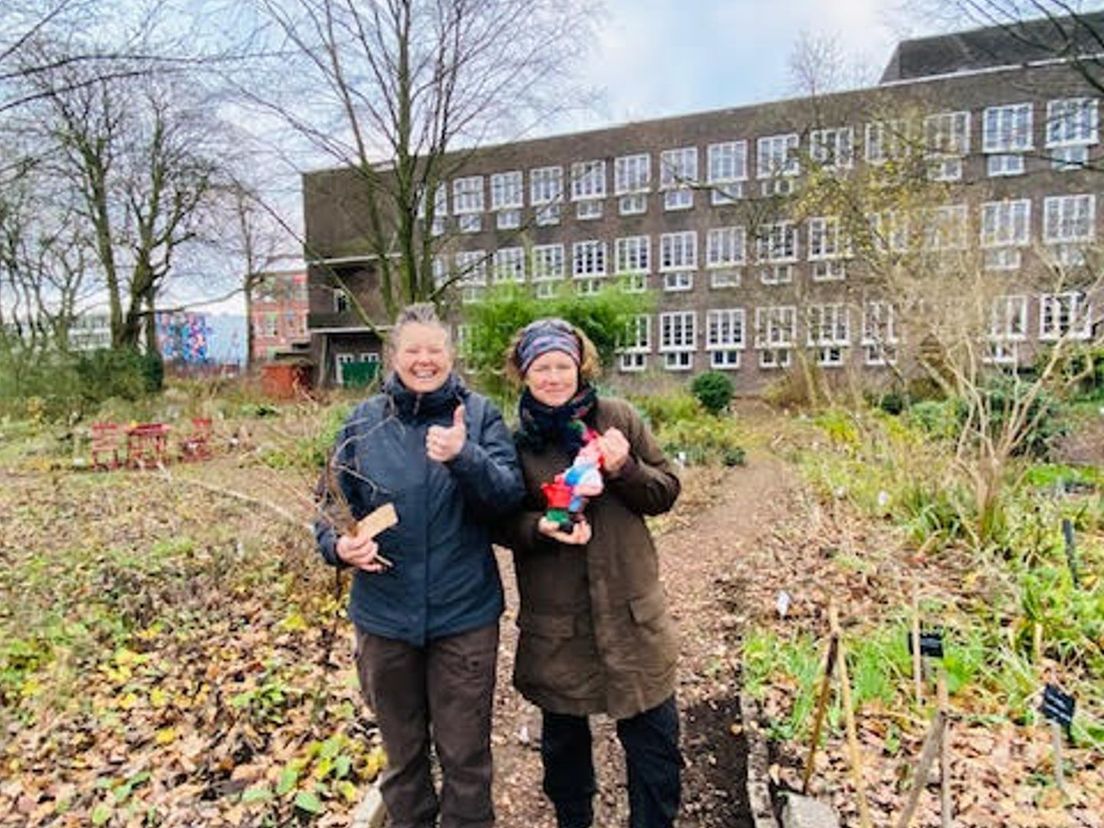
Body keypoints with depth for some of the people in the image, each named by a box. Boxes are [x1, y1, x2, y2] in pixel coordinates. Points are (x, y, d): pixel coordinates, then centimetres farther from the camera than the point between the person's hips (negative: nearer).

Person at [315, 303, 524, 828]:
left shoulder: (479, 414, -4)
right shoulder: (364, 421, -1)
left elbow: (511, 495, -14)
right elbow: (335, 505, 4)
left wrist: (464, 457, -31)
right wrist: (339, 544, -17)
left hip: (465, 614, -2)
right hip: (384, 614, 2)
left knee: (465, 756, 13)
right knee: (401, 753, 23)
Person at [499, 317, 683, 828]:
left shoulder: (618, 417, -2)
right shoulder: (515, 437, -3)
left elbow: (665, 492, 0)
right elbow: (502, 522, 1)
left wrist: (626, 469, -19)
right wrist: (541, 527, -20)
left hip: (630, 608, 0)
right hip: (553, 614, 1)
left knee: (654, 737, 9)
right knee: (563, 734, 20)